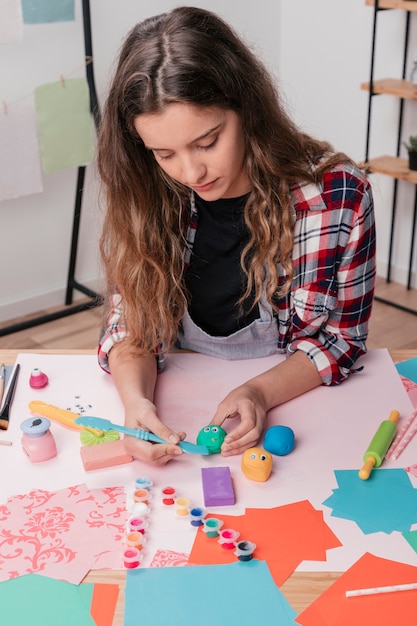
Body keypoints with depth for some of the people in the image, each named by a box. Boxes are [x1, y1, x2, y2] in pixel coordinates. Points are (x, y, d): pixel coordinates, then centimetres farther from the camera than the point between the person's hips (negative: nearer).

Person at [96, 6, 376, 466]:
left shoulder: (337, 194, -17)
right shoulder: (146, 197, -12)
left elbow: (342, 337, -7)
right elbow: (131, 320, -4)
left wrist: (260, 393, -24)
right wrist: (135, 397, -24)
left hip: (292, 397, 1)